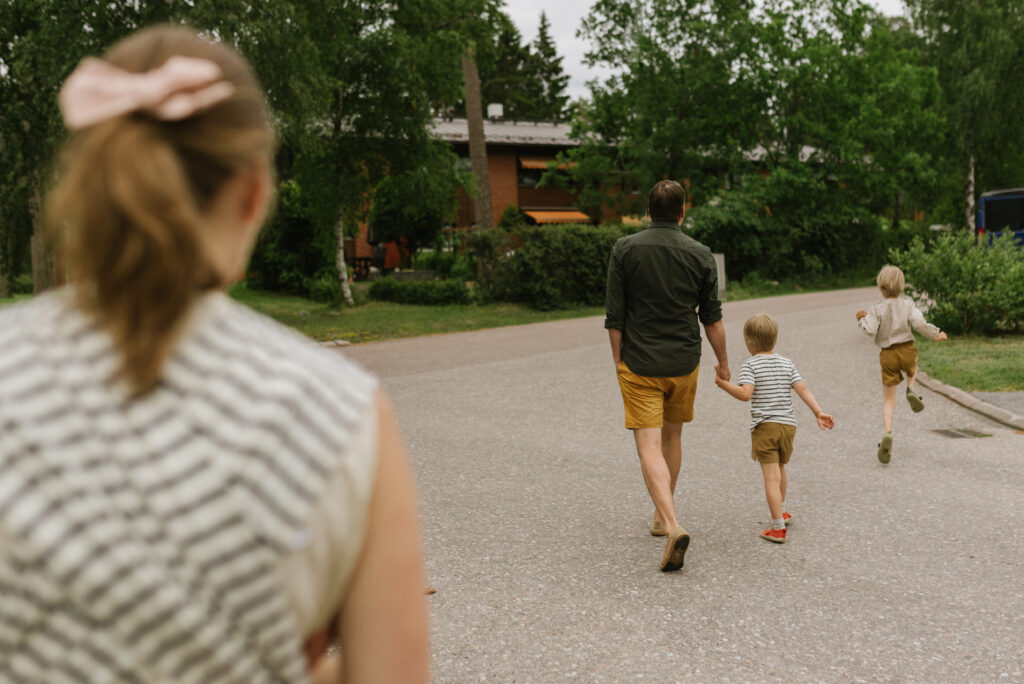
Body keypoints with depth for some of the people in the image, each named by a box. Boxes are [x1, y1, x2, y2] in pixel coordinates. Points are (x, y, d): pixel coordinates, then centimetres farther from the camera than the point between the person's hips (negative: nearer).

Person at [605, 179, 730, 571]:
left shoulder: (625, 249, -6)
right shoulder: (700, 255, -1)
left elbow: (614, 315, -6)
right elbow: (712, 318, 3)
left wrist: (618, 360, 6)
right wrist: (723, 364, 15)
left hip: (639, 363, -3)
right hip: (684, 363, 3)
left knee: (649, 446, -5)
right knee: (672, 437, 20)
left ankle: (673, 525, -22)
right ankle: (661, 517, 32)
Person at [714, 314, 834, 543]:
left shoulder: (750, 365, -6)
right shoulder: (787, 364, 10)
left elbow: (745, 394, -19)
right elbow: (803, 389, 0)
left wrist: (723, 383, -12)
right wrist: (818, 413, -3)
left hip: (764, 426, -6)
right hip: (788, 425, 6)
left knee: (771, 477, -7)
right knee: (780, 469, 26)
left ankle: (778, 528, -10)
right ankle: (781, 511, 44)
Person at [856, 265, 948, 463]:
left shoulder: (878, 309, -5)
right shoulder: (907, 303, -3)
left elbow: (870, 330, -15)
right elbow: (919, 323, -14)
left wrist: (862, 319, 4)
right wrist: (936, 335, 1)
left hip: (888, 354, 0)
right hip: (907, 349, 0)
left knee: (888, 400, 5)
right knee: (912, 371, 39)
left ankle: (887, 433, -15)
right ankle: (911, 390, 6)